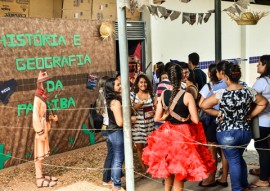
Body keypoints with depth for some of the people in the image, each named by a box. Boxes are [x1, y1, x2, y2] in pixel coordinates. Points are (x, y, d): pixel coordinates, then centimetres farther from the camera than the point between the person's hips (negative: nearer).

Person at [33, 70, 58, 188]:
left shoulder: (42, 97, 11)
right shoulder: (37, 97, -17)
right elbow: (35, 116, -21)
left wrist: (52, 117, 4)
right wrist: (40, 132, -22)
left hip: (44, 129, 9)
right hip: (40, 130, -9)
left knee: (42, 153, 16)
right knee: (39, 154, -3)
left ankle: (41, 175, 26)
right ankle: (39, 179, 3)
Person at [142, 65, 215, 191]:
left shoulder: (163, 95, -3)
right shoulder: (187, 96, -15)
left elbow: (157, 118, 1)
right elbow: (195, 120, -15)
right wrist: (186, 115, 5)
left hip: (167, 134, 4)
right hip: (183, 135, -4)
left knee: (169, 167, 24)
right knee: (180, 172, 8)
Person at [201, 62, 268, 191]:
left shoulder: (221, 93, -15)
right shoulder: (249, 91, -3)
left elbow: (203, 106, -14)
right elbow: (263, 103, 9)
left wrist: (218, 113, -3)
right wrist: (250, 115, 10)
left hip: (227, 133, -5)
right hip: (245, 131, 5)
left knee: (233, 161, 6)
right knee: (239, 157, 24)